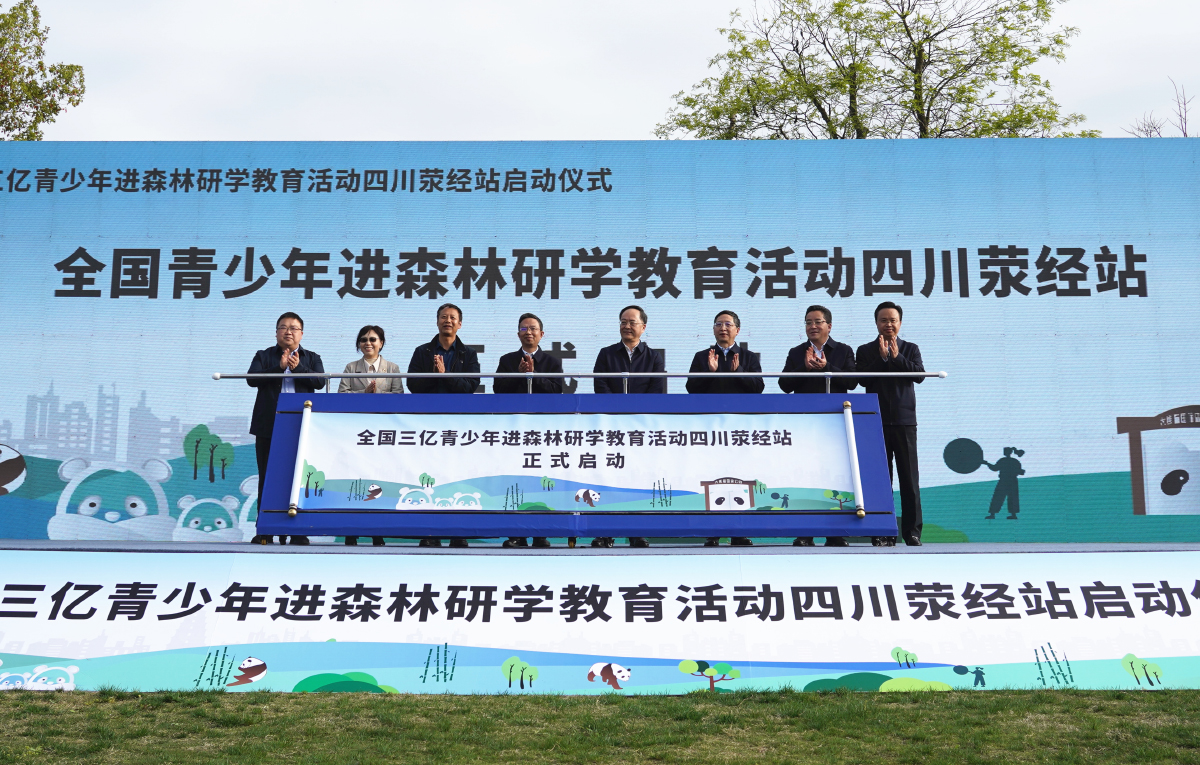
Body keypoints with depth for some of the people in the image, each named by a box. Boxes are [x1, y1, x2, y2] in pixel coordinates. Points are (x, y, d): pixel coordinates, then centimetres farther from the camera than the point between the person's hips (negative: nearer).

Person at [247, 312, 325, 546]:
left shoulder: (311, 358, 14)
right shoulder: (264, 356, 12)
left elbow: (320, 380, -3)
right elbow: (252, 379, -5)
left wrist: (298, 368, -15)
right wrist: (279, 367, -13)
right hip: (269, 427, 0)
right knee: (267, 479, 2)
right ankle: (265, 531, 8)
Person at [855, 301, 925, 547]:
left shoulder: (910, 349, 11)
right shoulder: (865, 351, 8)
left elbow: (919, 375, -5)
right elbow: (864, 379, -7)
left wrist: (897, 357, -12)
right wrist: (882, 357, -12)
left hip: (904, 420, 0)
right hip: (877, 422, 0)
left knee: (909, 478, 1)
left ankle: (912, 531, 6)